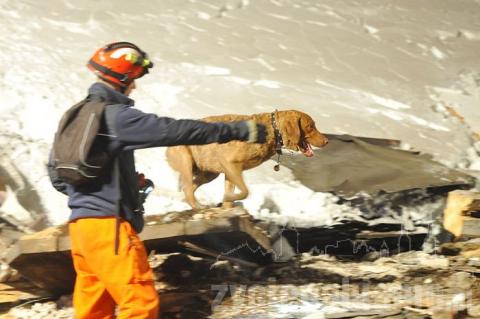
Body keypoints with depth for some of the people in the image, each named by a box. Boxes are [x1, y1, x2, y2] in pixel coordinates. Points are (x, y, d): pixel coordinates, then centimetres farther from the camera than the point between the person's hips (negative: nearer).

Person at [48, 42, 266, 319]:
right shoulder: (117, 116, -12)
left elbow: (56, 172, 20)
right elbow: (175, 130, -14)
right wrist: (238, 130, -9)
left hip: (80, 222, 9)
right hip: (108, 223, -9)